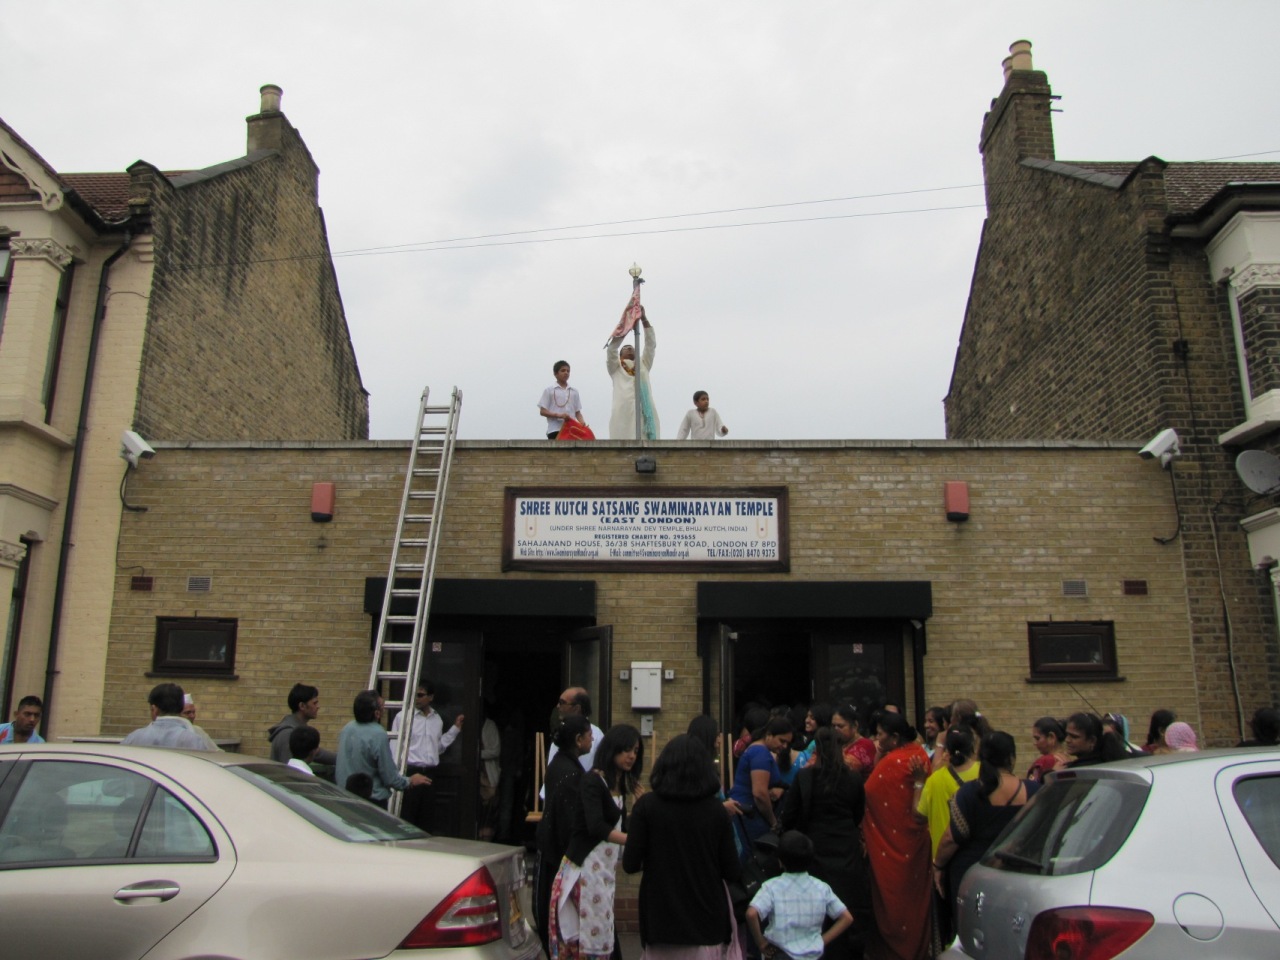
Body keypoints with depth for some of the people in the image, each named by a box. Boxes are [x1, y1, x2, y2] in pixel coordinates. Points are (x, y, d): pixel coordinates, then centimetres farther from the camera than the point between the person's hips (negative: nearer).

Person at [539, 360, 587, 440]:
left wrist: (582, 422, -6)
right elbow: (542, 411, -1)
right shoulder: (549, 391, 4)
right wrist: (559, 415, -16)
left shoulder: (574, 392, 15)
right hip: (555, 430, -4)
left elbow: (577, 412, 15)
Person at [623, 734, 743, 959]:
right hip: (708, 921, 1)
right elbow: (733, 873, -4)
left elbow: (630, 865, -10)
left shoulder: (647, 806, -9)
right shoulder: (716, 810, -6)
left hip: (662, 920, -1)